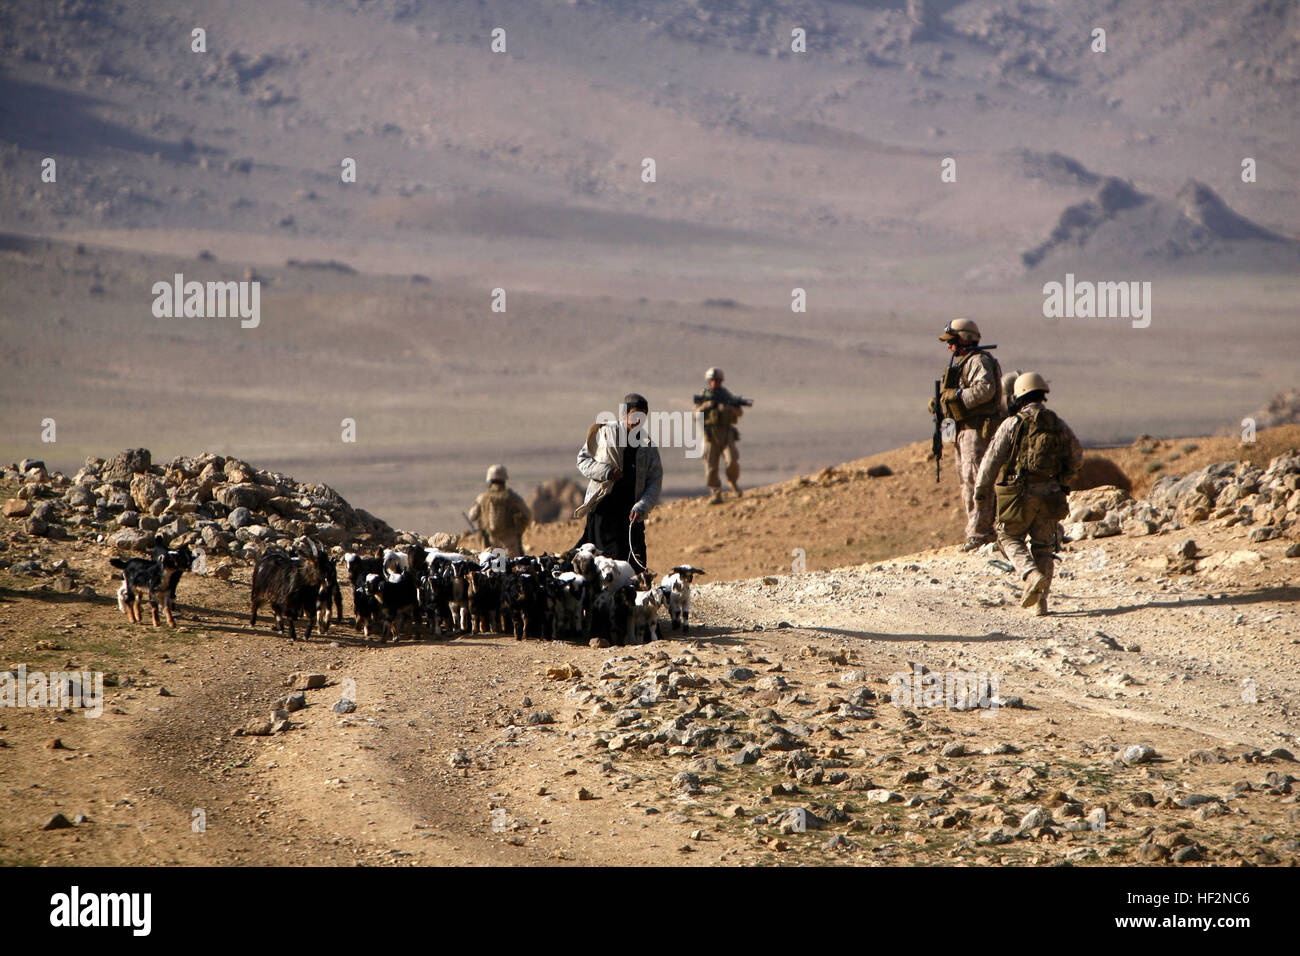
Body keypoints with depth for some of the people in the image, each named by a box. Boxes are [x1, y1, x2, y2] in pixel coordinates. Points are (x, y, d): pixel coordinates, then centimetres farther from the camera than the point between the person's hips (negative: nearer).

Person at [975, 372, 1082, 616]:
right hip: (1050, 496, 4)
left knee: (1009, 537, 15)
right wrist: (1063, 481, 34)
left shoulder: (1012, 424, -7)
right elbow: (1076, 458, 17)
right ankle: (1040, 603, 9)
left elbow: (992, 459, -7)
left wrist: (981, 490, 5)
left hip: (1020, 495, -4)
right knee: (1043, 546, 14)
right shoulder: (1059, 425, 6)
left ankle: (1032, 574, -11)